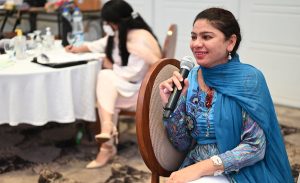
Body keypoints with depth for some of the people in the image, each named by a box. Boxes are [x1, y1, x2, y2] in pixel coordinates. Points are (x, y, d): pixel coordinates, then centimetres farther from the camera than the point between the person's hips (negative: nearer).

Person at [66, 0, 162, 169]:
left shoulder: (140, 39, -21)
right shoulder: (117, 35, 5)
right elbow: (96, 46, 25)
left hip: (143, 92, -8)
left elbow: (131, 75, -24)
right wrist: (76, 50, 33)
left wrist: (110, 66, -8)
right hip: (124, 87, 8)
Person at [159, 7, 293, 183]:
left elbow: (255, 148, -15)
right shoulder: (189, 78, 0)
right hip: (196, 169, 4)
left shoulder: (248, 78, -12)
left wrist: (200, 168, -23)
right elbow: (183, 144, 3)